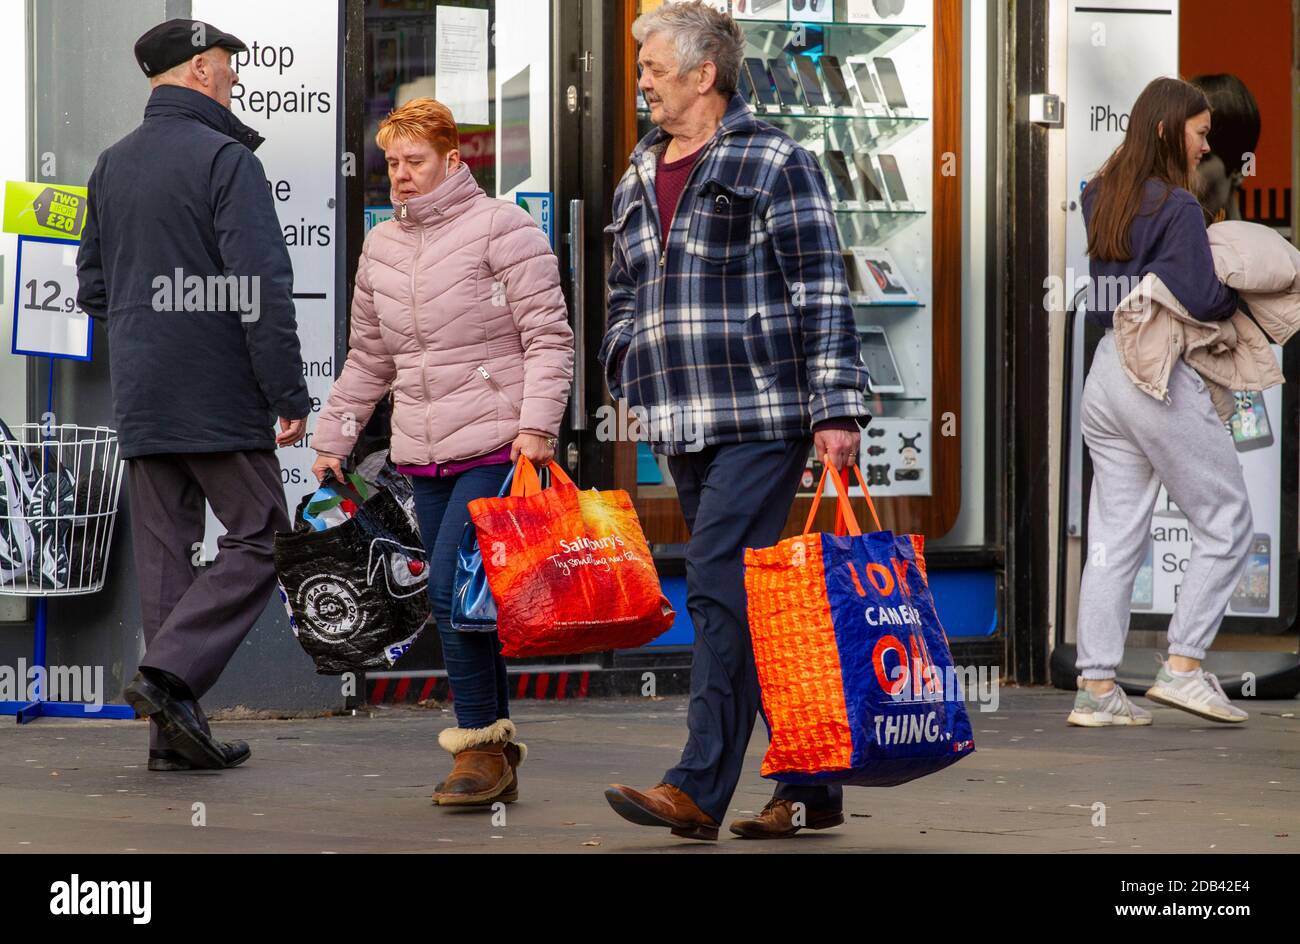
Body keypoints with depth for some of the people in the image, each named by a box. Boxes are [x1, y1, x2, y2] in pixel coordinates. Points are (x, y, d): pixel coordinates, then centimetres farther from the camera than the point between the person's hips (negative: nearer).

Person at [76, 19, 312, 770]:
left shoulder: (113, 166, 14)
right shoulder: (225, 159, -10)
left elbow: (93, 286, 20)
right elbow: (262, 288, -17)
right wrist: (289, 394, -15)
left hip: (140, 400, 7)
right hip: (219, 398, -7)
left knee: (164, 552, 8)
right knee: (258, 541, 0)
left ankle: (176, 732, 6)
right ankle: (172, 673, -15)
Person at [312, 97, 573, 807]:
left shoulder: (501, 228, -4)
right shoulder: (381, 247, 16)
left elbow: (549, 336, -8)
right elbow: (367, 360, 24)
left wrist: (536, 424, -19)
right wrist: (331, 442, 21)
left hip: (498, 448, -7)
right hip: (423, 456, 7)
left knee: (453, 588, -17)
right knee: (458, 604, 7)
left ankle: (481, 744, -7)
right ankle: (497, 760, 13)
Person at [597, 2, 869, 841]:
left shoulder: (773, 164, -5)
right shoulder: (638, 180, 18)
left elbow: (822, 293, -9)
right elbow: (626, 297, 29)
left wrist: (836, 408, -14)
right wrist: (625, 386, 21)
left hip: (761, 418, -7)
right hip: (682, 426, 8)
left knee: (722, 592, -14)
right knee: (759, 607, 9)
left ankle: (701, 788, -16)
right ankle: (811, 788, 14)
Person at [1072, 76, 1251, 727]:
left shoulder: (1101, 202, 12)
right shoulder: (1177, 207, -12)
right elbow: (1200, 299, -19)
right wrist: (1238, 294, 1)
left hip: (1105, 374, 8)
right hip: (1163, 376, -8)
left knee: (1114, 538, 8)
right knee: (1225, 526, 3)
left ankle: (1096, 688, 6)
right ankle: (1183, 666, -1)